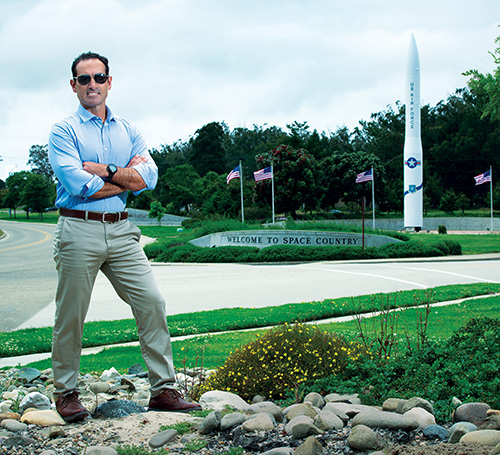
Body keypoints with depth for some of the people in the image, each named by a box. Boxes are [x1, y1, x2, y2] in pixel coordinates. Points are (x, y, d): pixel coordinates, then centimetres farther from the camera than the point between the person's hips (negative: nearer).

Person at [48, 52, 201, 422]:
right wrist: (127, 179, -5)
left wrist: (105, 171, -10)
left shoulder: (128, 130, 14)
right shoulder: (64, 131, 0)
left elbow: (149, 176, 0)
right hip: (79, 230, -4)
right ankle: (66, 392, 19)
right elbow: (77, 184, -15)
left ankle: (163, 389, 4)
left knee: (152, 302, -3)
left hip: (122, 231, 4)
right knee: (70, 316, 3)